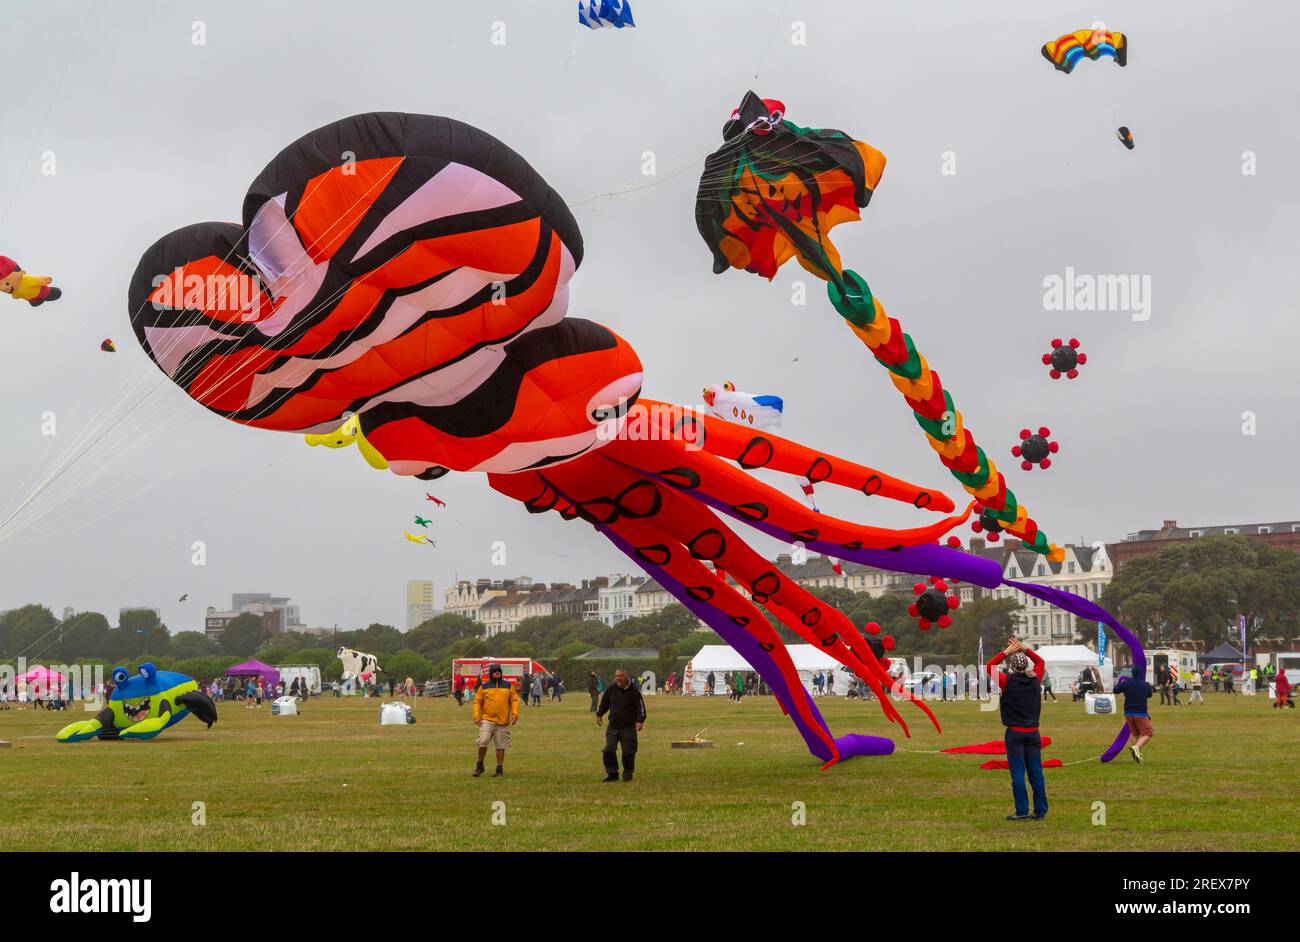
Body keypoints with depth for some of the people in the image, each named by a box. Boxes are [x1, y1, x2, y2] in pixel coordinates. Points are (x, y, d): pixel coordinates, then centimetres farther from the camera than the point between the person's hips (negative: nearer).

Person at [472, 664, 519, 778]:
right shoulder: (484, 686, 6)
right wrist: (476, 716, -5)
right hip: (487, 720, -1)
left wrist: (515, 713, -7)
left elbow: (514, 700, 7)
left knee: (501, 746, 4)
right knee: (483, 743, -13)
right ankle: (480, 766, 5)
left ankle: (500, 769, 14)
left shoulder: (508, 686, 8)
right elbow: (477, 701, 6)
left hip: (503, 721, 1)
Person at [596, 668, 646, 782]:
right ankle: (612, 774, 6)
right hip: (613, 727, 3)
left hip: (628, 727, -3)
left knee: (628, 752, 0)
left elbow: (640, 706, -9)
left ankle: (628, 775, 14)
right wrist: (599, 714, 23)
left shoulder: (633, 691, -7)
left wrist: (640, 721, -18)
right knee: (608, 750, -6)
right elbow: (604, 703, 21)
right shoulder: (611, 689, 5)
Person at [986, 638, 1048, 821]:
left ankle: (1022, 811, -5)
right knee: (1036, 772, 6)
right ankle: (1040, 811, 7)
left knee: (1018, 772, -2)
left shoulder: (1008, 682, -10)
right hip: (1033, 732, 4)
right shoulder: (1035, 680, 1)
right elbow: (1040, 661, 19)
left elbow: (989, 666, 0)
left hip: (1014, 733, -4)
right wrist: (1025, 649, 10)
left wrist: (1006, 652, -1)